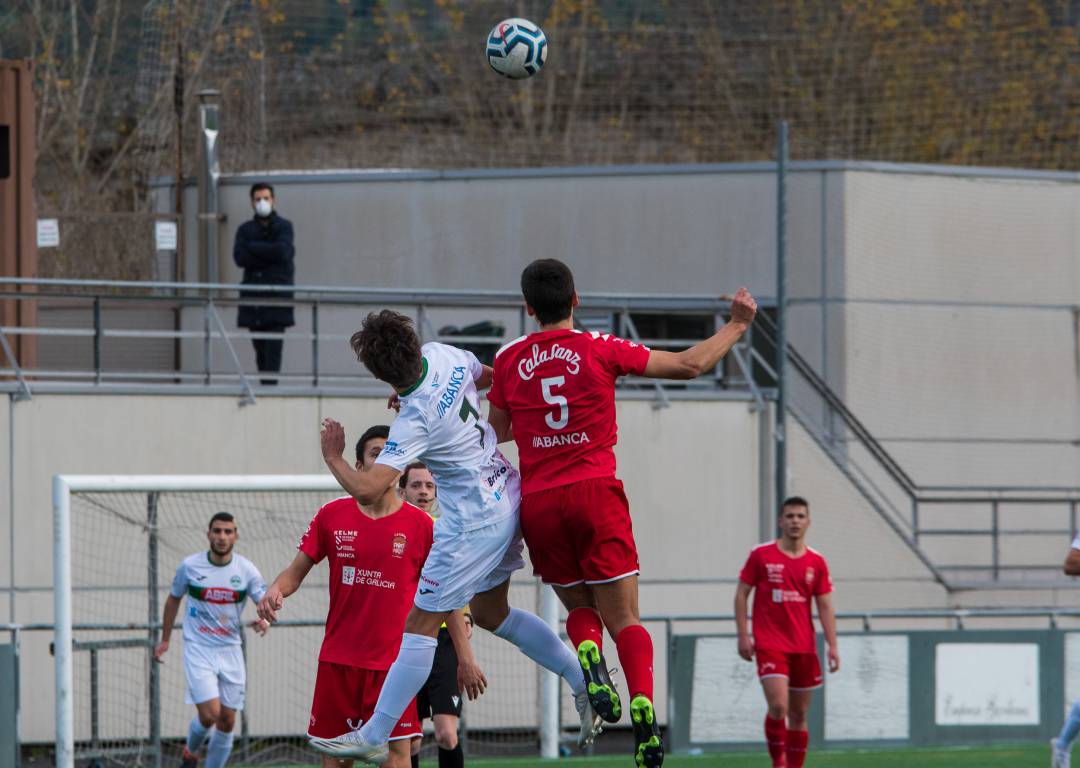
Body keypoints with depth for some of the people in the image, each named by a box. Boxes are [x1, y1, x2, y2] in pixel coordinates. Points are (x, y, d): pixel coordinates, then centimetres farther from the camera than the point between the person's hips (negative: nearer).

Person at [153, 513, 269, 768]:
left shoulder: (246, 570, -3)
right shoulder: (190, 566, -4)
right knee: (209, 714, -16)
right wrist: (164, 640, 16)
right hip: (198, 650, -2)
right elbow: (173, 599, 12)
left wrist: (264, 620, -28)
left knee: (227, 721, 2)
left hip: (230, 650, 2)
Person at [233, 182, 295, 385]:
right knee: (260, 349, 4)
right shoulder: (245, 229, 14)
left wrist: (253, 247, -4)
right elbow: (240, 257, -1)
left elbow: (282, 251, -12)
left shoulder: (283, 226, 6)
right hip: (253, 296, 3)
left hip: (277, 296, -3)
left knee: (273, 347, -13)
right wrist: (269, 255, -8)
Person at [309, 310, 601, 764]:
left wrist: (332, 457, -13)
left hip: (472, 525, -9)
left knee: (421, 624, -3)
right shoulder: (442, 356, -6)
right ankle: (585, 682, 24)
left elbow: (366, 490, -32)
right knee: (491, 612, 23)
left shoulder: (414, 423, -27)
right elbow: (489, 377, 18)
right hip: (507, 500, 9)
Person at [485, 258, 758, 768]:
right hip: (595, 494, -2)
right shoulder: (601, 350, 1)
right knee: (623, 617, 2)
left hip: (537, 503, 2)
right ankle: (642, 703, -23)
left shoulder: (509, 360, 6)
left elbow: (495, 432, 17)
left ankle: (587, 653, -17)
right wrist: (738, 325, 16)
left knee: (580, 607, 18)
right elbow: (691, 364, 3)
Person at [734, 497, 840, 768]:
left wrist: (832, 645, -3)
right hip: (770, 645, -3)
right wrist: (743, 635, -5)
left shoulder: (816, 563, 6)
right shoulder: (761, 555, -1)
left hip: (804, 648, 3)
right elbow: (741, 595, 3)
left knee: (799, 715, 7)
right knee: (778, 707, -19)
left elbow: (825, 606, 7)